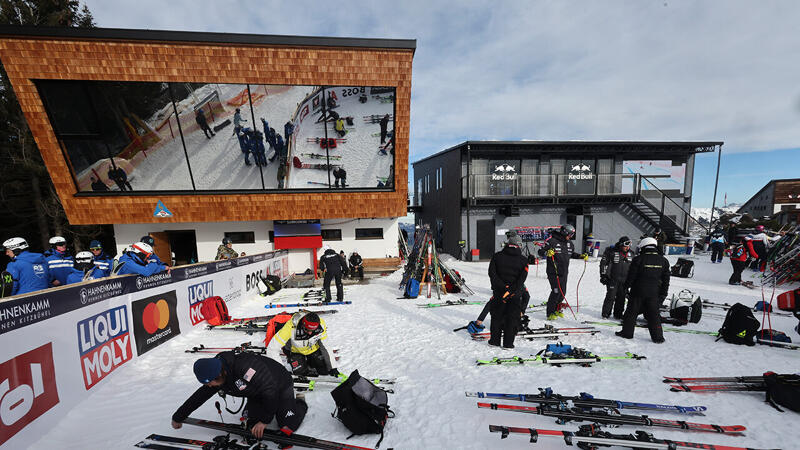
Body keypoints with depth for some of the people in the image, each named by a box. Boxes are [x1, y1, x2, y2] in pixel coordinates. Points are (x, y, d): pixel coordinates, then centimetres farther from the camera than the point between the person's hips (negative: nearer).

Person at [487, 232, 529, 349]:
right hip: (515, 295, -1)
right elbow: (522, 279, -12)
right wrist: (512, 291, -16)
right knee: (512, 318, 11)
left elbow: (492, 273, -9)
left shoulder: (497, 256, -2)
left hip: (498, 292, 1)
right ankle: (508, 343, 16)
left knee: (497, 317, 15)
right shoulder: (523, 260, -4)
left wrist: (502, 288, -11)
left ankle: (495, 340, 21)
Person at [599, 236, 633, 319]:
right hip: (613, 279, -5)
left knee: (621, 297, 7)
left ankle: (618, 314, 20)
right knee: (611, 296, -6)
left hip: (624, 280, 5)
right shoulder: (611, 251, -8)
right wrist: (603, 275, -5)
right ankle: (606, 314, 5)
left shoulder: (630, 254, 9)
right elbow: (603, 263, -3)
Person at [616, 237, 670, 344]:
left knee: (631, 312, 7)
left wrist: (626, 287, 7)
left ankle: (627, 332, 13)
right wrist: (663, 294, 14)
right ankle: (657, 337, 16)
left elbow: (631, 276, -8)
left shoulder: (638, 259, -11)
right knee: (654, 315, 12)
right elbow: (666, 279, 7)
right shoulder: (663, 261, 3)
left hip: (638, 292, -3)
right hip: (654, 293, 3)